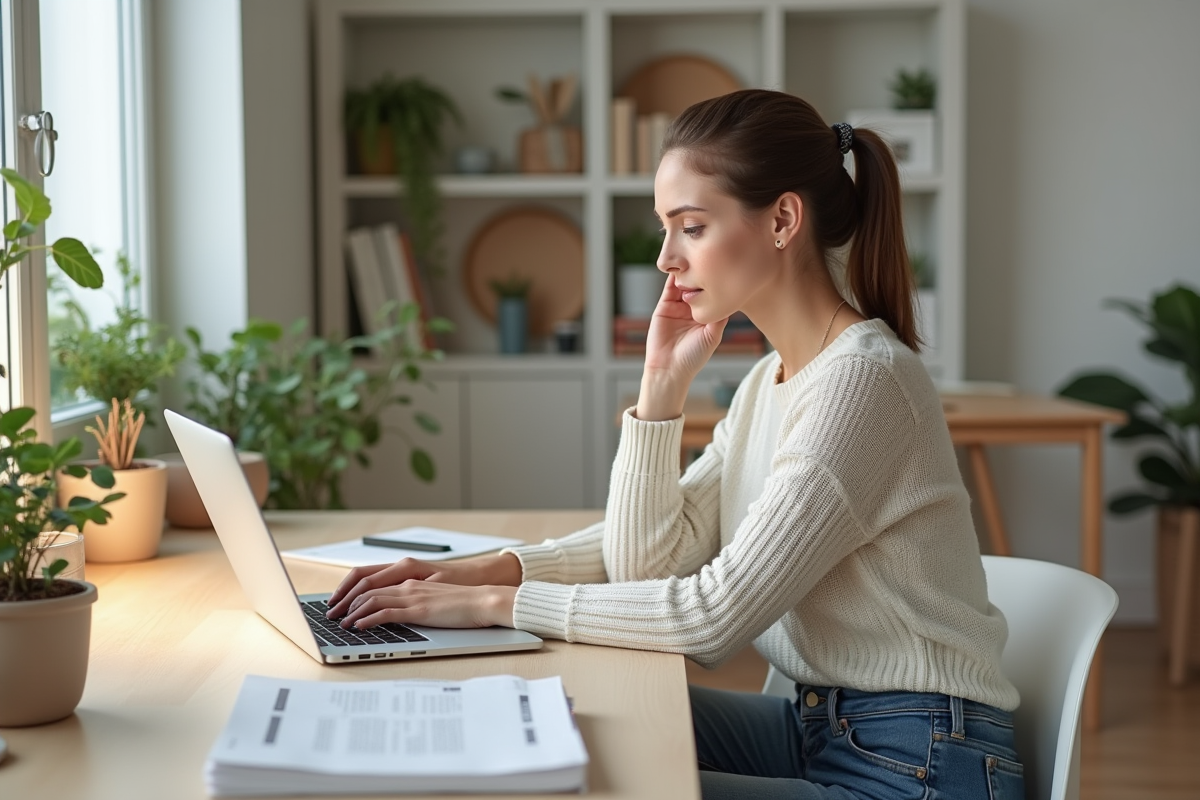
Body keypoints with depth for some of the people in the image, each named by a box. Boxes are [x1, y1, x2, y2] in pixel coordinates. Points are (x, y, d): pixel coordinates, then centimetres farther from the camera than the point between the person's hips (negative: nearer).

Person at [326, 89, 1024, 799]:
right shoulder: (772, 380, 9)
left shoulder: (860, 380, -20)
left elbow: (716, 614, -24)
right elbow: (644, 559, 4)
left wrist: (493, 604, -19)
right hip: (819, 729, 8)